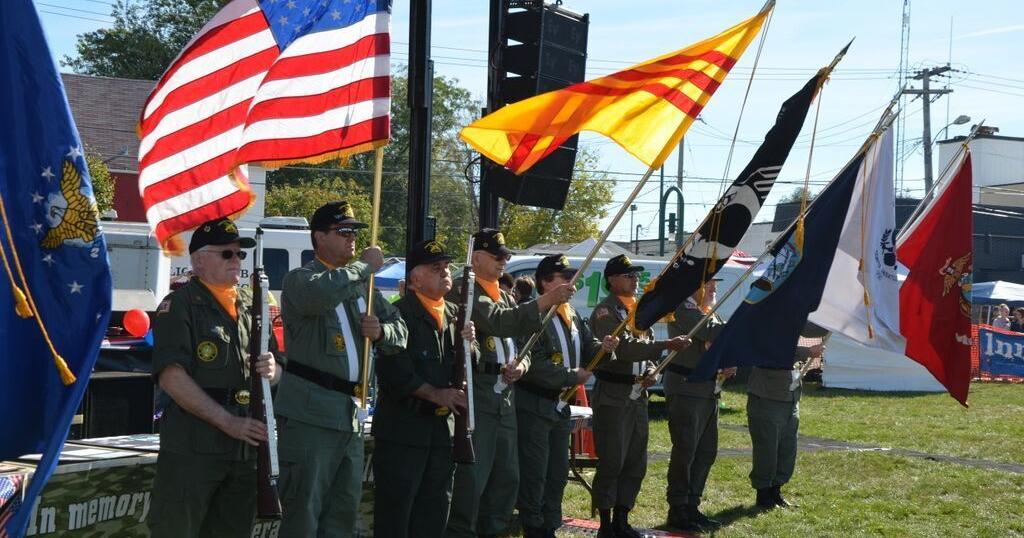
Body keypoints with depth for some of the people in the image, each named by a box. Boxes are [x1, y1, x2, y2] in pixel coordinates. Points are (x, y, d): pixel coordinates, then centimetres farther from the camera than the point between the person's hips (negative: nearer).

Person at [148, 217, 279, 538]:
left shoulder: (251, 305, 18)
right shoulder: (180, 305, -4)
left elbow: (274, 374, 22)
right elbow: (171, 377, -15)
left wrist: (271, 370, -4)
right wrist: (228, 422, -18)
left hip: (246, 447, 7)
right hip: (192, 448, -7)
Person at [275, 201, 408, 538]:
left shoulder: (361, 285, 17)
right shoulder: (299, 280, -4)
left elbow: (401, 332, 19)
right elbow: (321, 291, -29)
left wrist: (381, 331, -4)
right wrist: (365, 266, -15)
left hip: (350, 413, 7)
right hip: (309, 412, -7)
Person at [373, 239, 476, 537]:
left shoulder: (454, 314, 14)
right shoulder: (400, 313, -10)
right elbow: (394, 370, -18)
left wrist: (467, 344, -5)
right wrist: (436, 394, -15)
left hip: (443, 423, 7)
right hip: (403, 426, -7)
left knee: (434, 512, 12)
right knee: (395, 508, -2)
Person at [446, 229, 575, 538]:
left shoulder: (505, 296, 20)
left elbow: (521, 340, 21)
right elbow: (499, 322, -23)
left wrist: (522, 364, -2)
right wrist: (545, 301, -28)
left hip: (505, 393, 9)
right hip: (476, 392, -9)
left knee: (507, 476, 12)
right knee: (473, 475, -9)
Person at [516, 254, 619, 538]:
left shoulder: (572, 316, 13)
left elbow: (586, 348, 17)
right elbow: (535, 364, -25)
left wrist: (602, 347, -6)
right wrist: (573, 376, -18)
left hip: (560, 404, 10)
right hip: (534, 405, -9)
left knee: (558, 472, 15)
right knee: (534, 473, -3)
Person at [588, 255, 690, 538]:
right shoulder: (606, 312, -10)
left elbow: (648, 348, 20)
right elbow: (624, 348, -23)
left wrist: (651, 371, -2)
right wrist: (666, 345, -28)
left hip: (638, 395, 8)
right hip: (613, 395, -8)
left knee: (636, 464, 11)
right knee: (611, 463, -5)